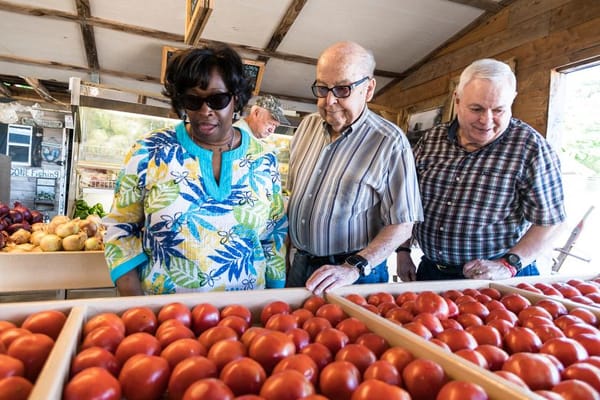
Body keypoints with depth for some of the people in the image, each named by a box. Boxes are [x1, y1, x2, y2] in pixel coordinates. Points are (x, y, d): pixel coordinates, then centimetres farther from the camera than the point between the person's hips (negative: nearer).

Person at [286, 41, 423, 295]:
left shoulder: (390, 142, -15)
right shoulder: (307, 126, 1)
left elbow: (401, 224, -14)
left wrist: (353, 268, -24)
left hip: (357, 276, -5)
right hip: (299, 265, 5)